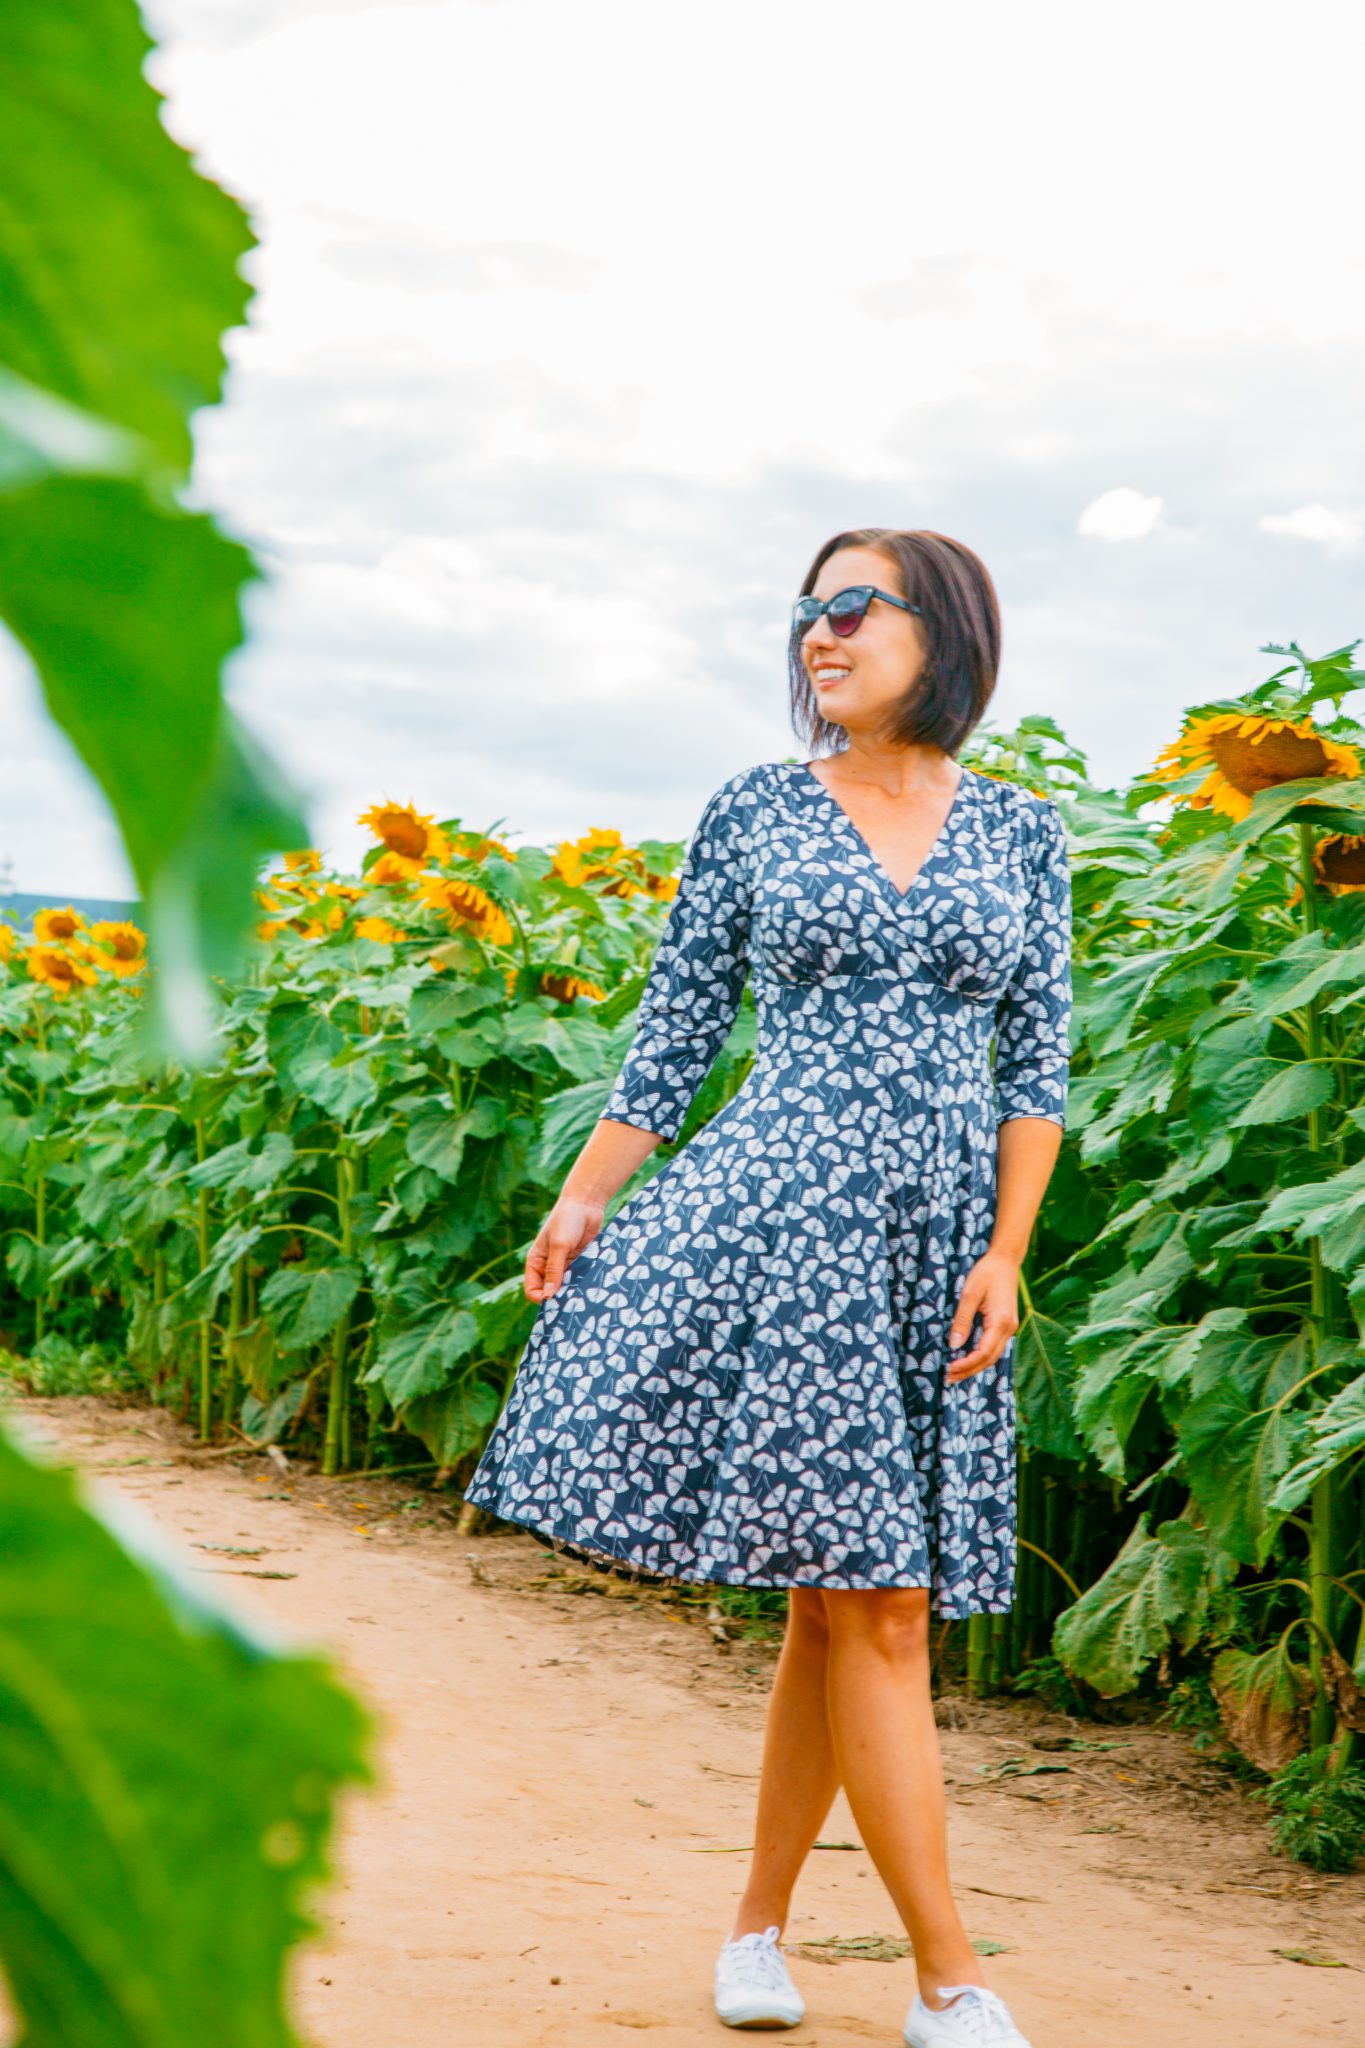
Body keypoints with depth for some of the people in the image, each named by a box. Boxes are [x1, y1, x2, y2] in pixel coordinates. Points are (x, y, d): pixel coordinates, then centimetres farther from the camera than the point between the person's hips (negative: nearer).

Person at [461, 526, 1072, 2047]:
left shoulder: (1020, 829, 10)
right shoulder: (752, 816, 6)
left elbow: (1035, 1063, 8)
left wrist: (1006, 1257, -1)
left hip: (941, 1234, 3)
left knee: (843, 1603, 6)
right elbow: (674, 1033, 9)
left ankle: (758, 1924, 21)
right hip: (789, 1207, -3)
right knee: (875, 1598, -7)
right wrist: (583, 1199, 2)